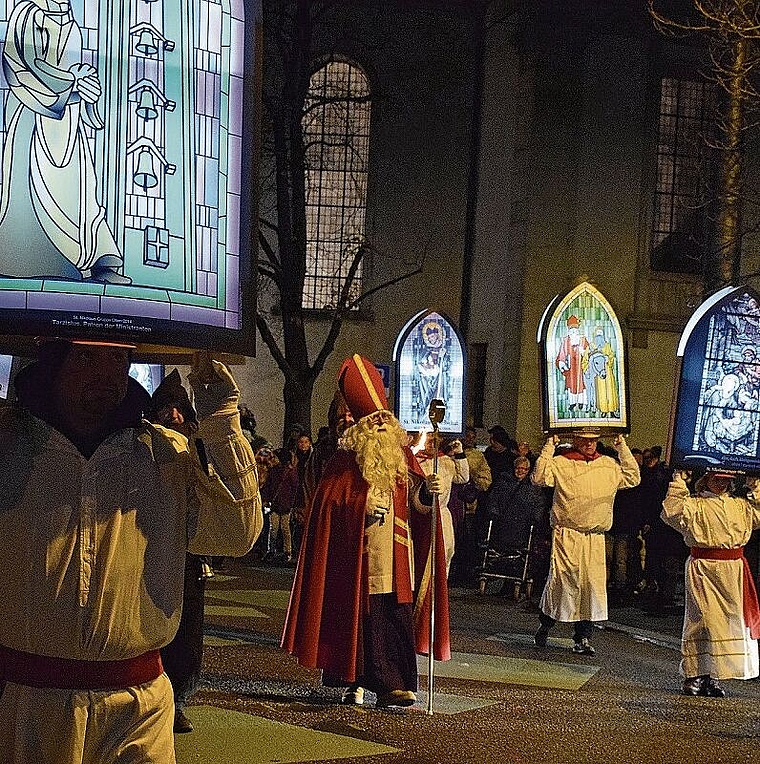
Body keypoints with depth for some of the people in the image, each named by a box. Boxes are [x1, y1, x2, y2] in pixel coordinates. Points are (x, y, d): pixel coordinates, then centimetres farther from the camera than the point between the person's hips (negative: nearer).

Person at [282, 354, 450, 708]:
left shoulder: (401, 456, 12)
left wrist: (427, 491, -9)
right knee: (358, 618, -1)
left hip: (396, 560, 3)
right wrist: (363, 506, -17)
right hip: (358, 559, -3)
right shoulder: (345, 461, 0)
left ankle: (392, 684, 2)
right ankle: (355, 682, 8)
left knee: (396, 619, -1)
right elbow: (330, 504, -4)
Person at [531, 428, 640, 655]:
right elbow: (539, 478, -12)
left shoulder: (608, 466, 14)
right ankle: (545, 626, 19)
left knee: (592, 585, 0)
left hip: (595, 539, 4)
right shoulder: (561, 463, -1)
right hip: (566, 535, -4)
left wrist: (623, 449, 11)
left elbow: (633, 478, 16)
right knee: (561, 580, -4)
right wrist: (549, 448, -13)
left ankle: (583, 638, 7)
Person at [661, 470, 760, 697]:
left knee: (730, 618, 6)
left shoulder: (741, 506, 16)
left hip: (733, 569, 5)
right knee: (702, 619, -7)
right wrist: (678, 484, -15)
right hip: (703, 568, -5)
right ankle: (694, 674, 0)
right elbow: (672, 513, -16)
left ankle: (712, 677, 14)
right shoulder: (694, 505, -1)